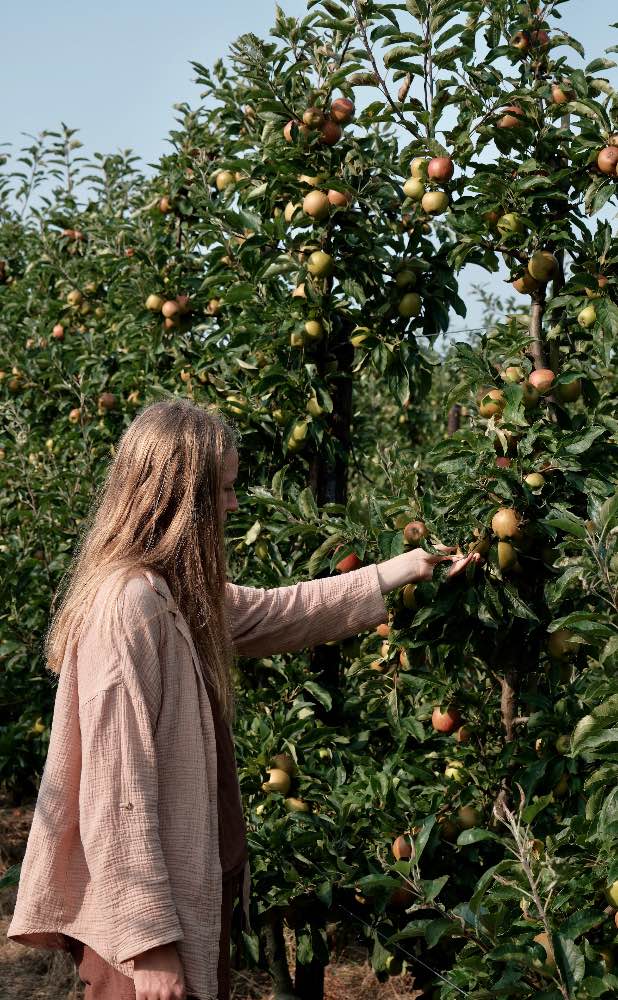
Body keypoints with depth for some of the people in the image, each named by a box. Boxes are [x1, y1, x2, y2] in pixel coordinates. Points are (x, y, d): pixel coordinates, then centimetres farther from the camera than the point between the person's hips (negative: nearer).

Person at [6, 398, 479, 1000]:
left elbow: (278, 612, 22)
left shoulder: (178, 594, 6)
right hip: (151, 913, -9)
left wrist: (401, 569, 26)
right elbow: (117, 797, -24)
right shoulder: (128, 605, -22)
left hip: (199, 891, 9)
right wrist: (149, 944, -22)